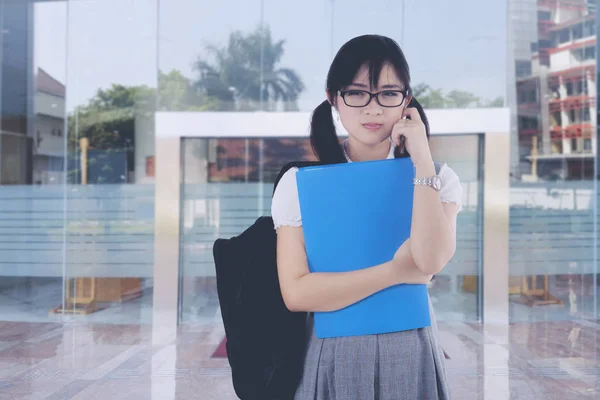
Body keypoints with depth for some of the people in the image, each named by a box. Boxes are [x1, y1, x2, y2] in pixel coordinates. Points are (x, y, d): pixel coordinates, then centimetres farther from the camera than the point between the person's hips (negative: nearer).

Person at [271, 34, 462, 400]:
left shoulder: (438, 178, -1)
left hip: (410, 352, 1)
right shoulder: (299, 181, -6)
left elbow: (431, 262, -20)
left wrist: (422, 159, -18)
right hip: (333, 354, -1)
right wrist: (397, 271, -16)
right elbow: (296, 293, -14)